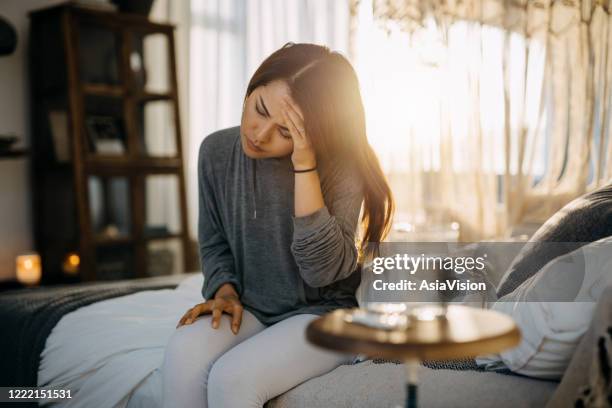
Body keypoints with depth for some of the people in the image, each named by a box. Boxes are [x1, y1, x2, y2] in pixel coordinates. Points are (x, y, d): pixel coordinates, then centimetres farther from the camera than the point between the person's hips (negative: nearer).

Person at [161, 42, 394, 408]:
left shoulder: (341, 167, -16)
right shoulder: (217, 151, -4)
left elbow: (324, 269, -26)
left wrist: (304, 164, -30)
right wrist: (224, 291, -11)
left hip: (327, 313, -3)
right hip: (250, 309, 4)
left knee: (233, 378, -28)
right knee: (183, 353, -28)